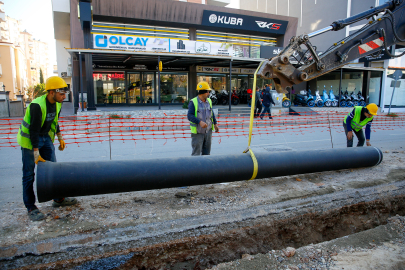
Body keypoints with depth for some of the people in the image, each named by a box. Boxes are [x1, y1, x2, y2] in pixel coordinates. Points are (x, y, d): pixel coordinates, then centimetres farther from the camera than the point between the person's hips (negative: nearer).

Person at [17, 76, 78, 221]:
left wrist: (60, 138, 16)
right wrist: (36, 154, -27)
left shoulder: (57, 104, -3)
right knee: (29, 174, -1)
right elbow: (34, 131, -27)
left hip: (46, 138, 8)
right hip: (29, 139, -8)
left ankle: (58, 199, 23)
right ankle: (31, 208, 7)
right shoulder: (37, 105, -27)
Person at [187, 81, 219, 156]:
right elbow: (189, 116, -20)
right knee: (196, 153, -2)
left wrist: (215, 123, 16)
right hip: (197, 132, -6)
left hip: (208, 131, 6)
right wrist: (200, 122, -30)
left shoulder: (209, 101, 8)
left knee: (206, 152, 14)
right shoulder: (193, 102, -12)